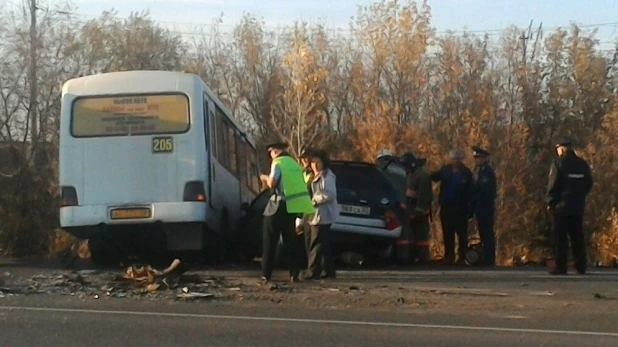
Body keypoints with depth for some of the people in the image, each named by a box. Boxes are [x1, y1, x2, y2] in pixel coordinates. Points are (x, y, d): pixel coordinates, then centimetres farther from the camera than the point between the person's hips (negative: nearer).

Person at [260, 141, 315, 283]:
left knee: (270, 240, 2)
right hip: (294, 205, 7)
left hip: (281, 205, -7)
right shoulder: (294, 164, 17)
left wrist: (265, 178, 2)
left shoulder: (278, 162, -7)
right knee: (290, 240, 14)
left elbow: (272, 183, -19)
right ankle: (294, 274, 8)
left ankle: (266, 274, 1)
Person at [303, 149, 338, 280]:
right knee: (324, 244, 11)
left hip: (323, 215, -11)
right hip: (318, 214, 11)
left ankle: (313, 271, -9)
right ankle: (329, 270, 15)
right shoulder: (316, 176, 21)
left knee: (316, 244, -10)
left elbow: (330, 194, -22)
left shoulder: (327, 176, -12)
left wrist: (314, 200, -18)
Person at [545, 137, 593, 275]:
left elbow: (553, 184, -12)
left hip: (561, 206, -5)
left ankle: (561, 267, -4)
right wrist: (580, 196, 16)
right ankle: (581, 266, 11)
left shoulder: (558, 163, -8)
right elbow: (589, 183, 11)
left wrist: (549, 202, -3)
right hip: (578, 206, 5)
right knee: (577, 236, 11)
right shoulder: (582, 164, 9)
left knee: (560, 237, -2)